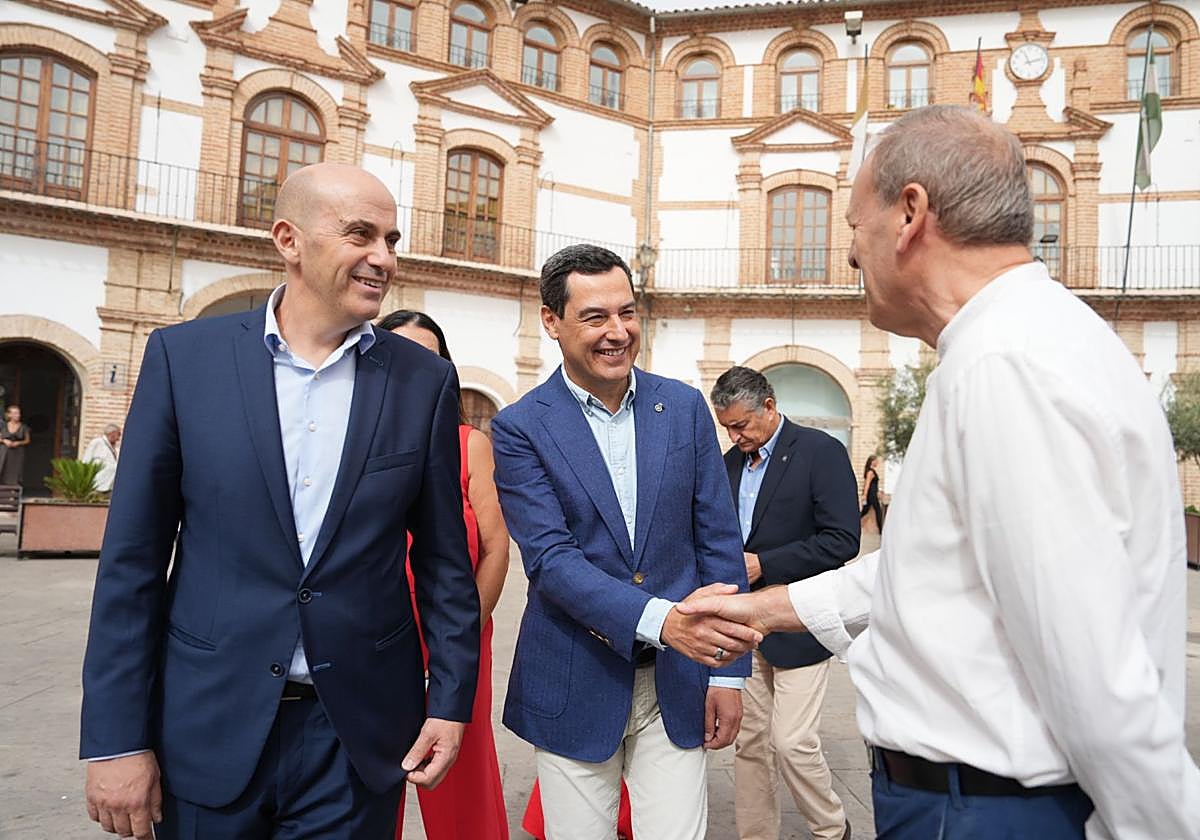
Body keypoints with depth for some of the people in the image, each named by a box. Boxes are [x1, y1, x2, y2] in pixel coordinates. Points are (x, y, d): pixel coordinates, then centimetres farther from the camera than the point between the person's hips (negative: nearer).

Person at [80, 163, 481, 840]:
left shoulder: (425, 380, -2)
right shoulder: (185, 355, -4)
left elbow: (444, 560, 2)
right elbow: (133, 558, -3)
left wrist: (451, 701, -1)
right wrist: (115, 737, -3)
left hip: (360, 734, 1)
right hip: (210, 730, 0)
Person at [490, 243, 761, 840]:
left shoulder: (685, 407, 1)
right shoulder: (520, 428, -7)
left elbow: (718, 541, 3)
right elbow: (550, 559, -16)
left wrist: (728, 672, 1)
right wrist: (661, 621, -30)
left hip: (677, 682, 2)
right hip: (574, 686, -1)